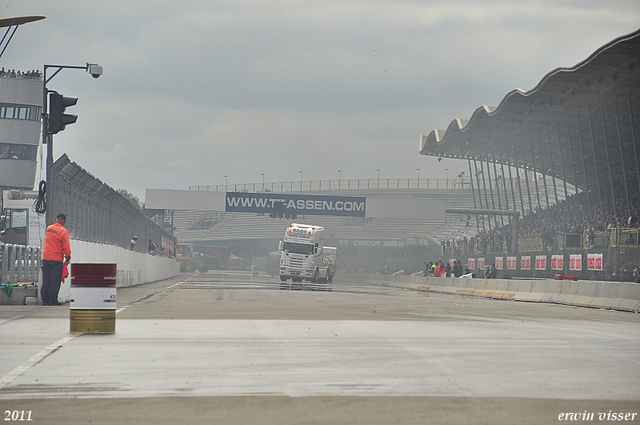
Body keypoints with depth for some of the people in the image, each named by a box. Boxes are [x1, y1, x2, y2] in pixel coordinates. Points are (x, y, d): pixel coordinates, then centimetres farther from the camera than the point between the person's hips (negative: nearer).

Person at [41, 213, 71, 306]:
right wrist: (68, 257, -1)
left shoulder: (49, 228, 8)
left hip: (46, 257, 5)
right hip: (57, 259, -5)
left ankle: (45, 299, 8)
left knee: (46, 280, 8)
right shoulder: (63, 231, -10)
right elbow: (66, 246, -10)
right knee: (55, 280, -1)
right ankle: (53, 300, -3)